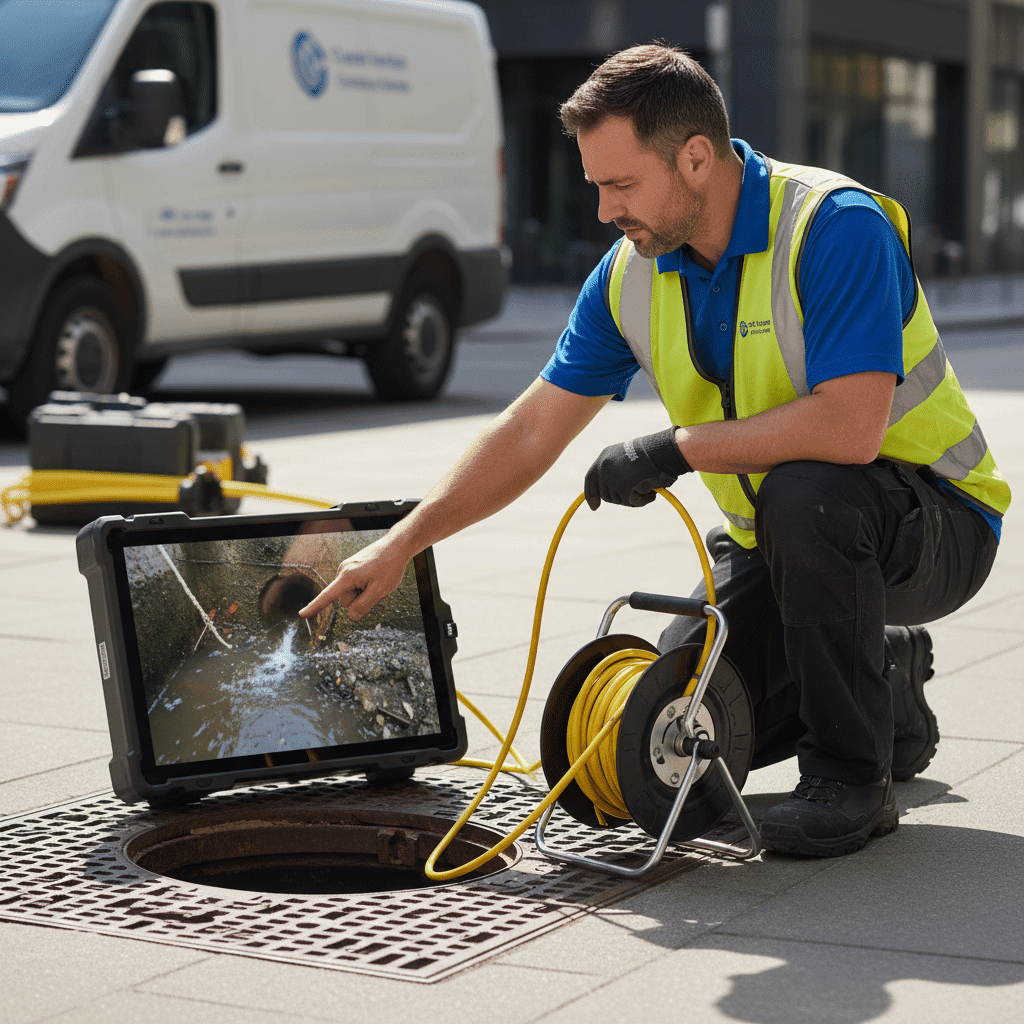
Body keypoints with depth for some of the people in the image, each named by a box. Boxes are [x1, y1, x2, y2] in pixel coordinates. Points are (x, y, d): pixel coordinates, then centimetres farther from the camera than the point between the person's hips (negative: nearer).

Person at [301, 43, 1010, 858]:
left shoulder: (835, 226, -26)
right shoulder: (631, 276, -4)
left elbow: (849, 427, -37)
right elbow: (532, 433, 2)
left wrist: (677, 449, -27)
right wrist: (401, 545, -2)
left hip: (932, 523, -6)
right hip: (779, 542, 7)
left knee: (804, 492, -38)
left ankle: (852, 775, -19)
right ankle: (887, 681, 23)